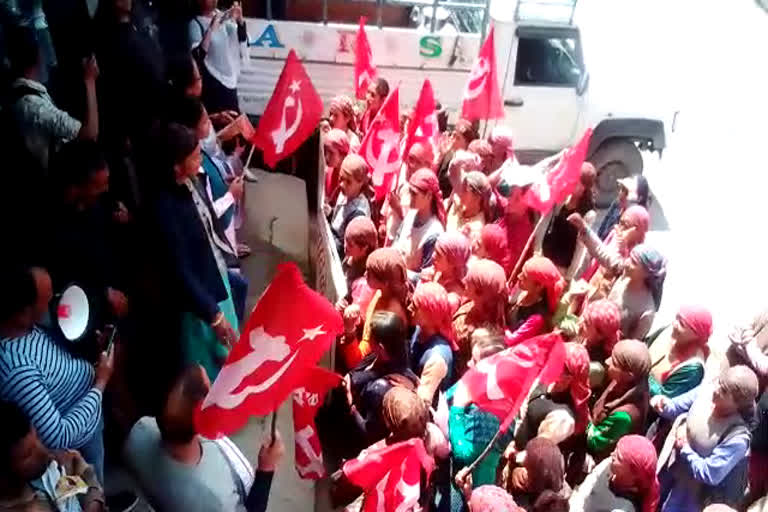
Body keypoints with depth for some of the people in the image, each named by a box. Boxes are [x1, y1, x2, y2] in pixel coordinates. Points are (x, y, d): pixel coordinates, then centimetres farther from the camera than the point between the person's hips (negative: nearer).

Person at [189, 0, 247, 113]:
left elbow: (242, 38, 6)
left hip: (230, 80, 7)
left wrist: (239, 19, -11)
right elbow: (197, 56, -25)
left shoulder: (222, 16, 5)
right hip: (212, 82, -7)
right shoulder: (195, 23, -12)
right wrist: (211, 28, -30)